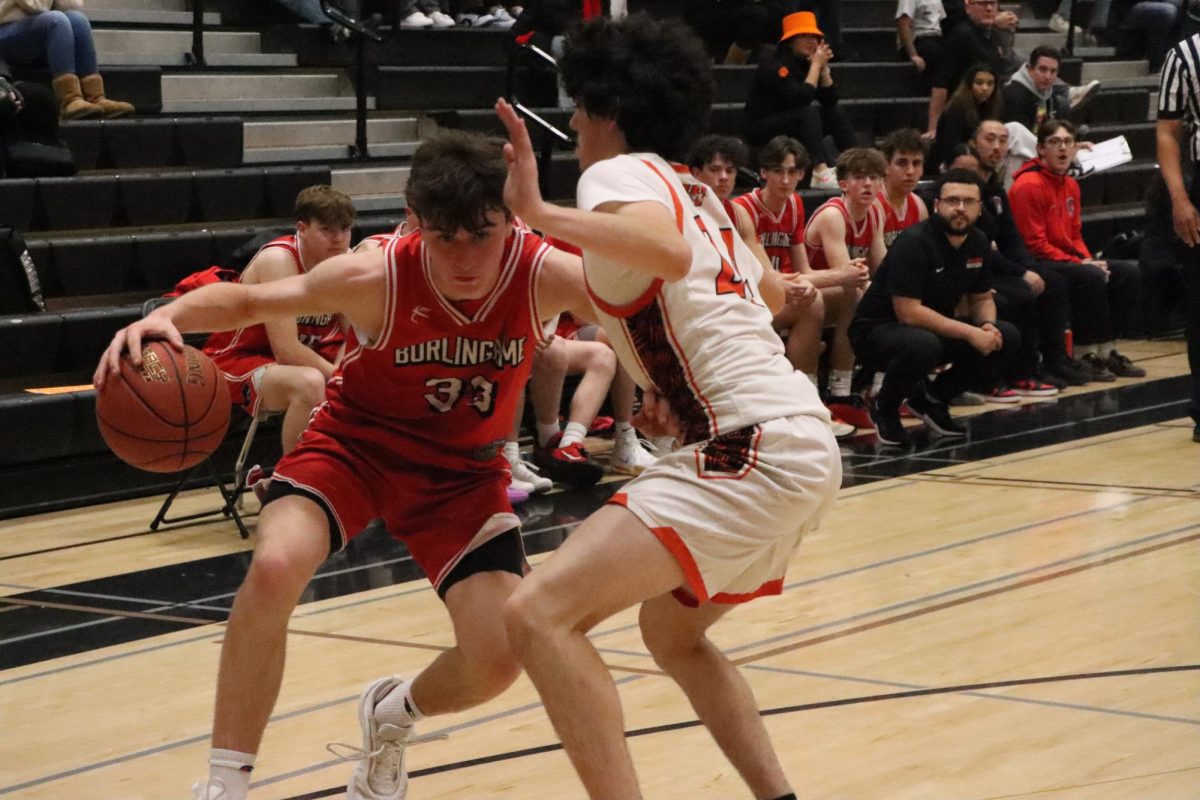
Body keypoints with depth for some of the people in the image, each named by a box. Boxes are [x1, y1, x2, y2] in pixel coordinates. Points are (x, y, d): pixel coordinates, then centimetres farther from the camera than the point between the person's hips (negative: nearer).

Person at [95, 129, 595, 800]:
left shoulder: (545, 274, -26)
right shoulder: (375, 278, -27)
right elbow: (249, 300, -15)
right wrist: (167, 316, -34)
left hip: (463, 472, 2)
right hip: (356, 442, -2)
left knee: (498, 660, -12)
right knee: (274, 568, -31)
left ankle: (392, 714, 26)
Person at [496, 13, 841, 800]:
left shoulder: (618, 171, -5)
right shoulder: (692, 188, 21)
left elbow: (669, 251, -29)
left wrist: (538, 211, -31)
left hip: (755, 450, -10)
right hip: (801, 437, 10)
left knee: (541, 613, -18)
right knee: (673, 632, 30)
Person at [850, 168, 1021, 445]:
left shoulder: (977, 243, 1)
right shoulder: (914, 242, -22)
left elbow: (981, 298, 14)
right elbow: (908, 312, -27)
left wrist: (987, 326, -10)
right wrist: (970, 333, -27)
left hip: (936, 328, 8)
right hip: (878, 328, -8)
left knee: (1007, 338, -9)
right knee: (922, 345, -41)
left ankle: (933, 398, 7)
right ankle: (884, 407, -8)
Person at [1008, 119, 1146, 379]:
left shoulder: (1070, 185, 14)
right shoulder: (1029, 185, -15)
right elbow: (1034, 244, -18)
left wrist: (1089, 260, -2)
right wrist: (1081, 264, -17)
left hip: (1070, 261, 10)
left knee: (1129, 273, -1)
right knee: (1091, 278, -32)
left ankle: (1107, 352, 3)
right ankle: (1087, 355, -19)